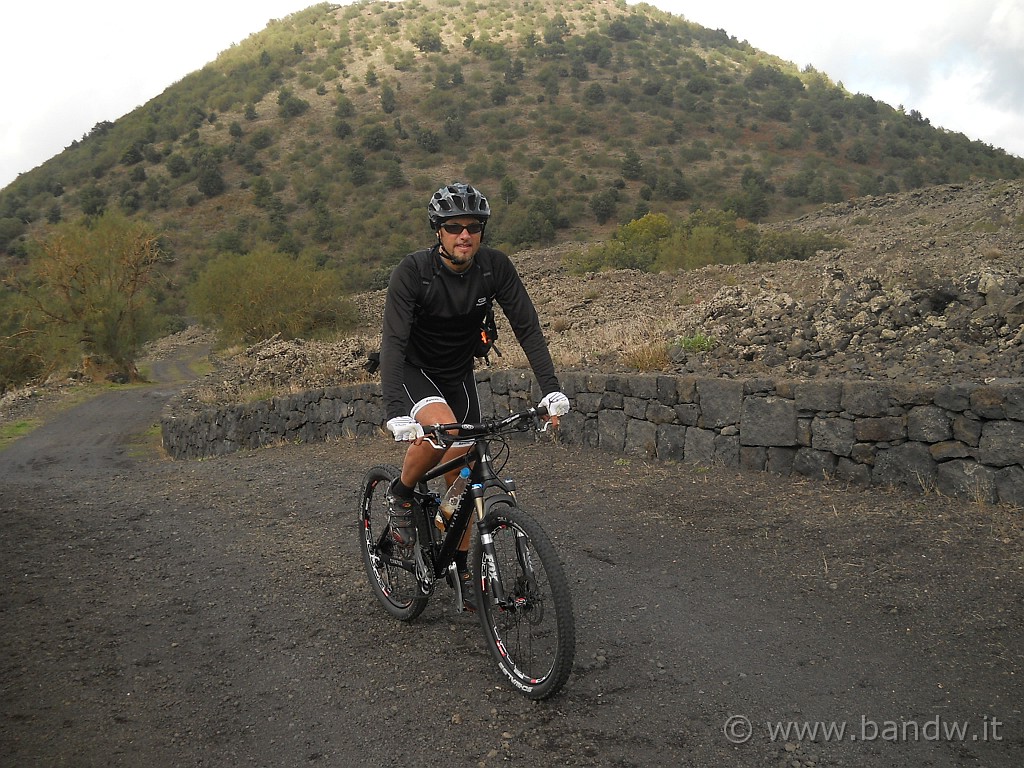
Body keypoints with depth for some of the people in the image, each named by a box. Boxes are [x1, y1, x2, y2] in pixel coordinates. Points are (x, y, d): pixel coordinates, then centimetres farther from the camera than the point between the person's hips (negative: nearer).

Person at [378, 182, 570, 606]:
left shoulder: (495, 266, -17)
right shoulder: (412, 271, -27)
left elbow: (527, 327, -15)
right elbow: (393, 342, -33)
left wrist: (552, 389, -25)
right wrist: (396, 411, -45)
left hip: (459, 373, 4)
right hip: (412, 369, -4)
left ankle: (461, 568, 22)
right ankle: (401, 495, -4)